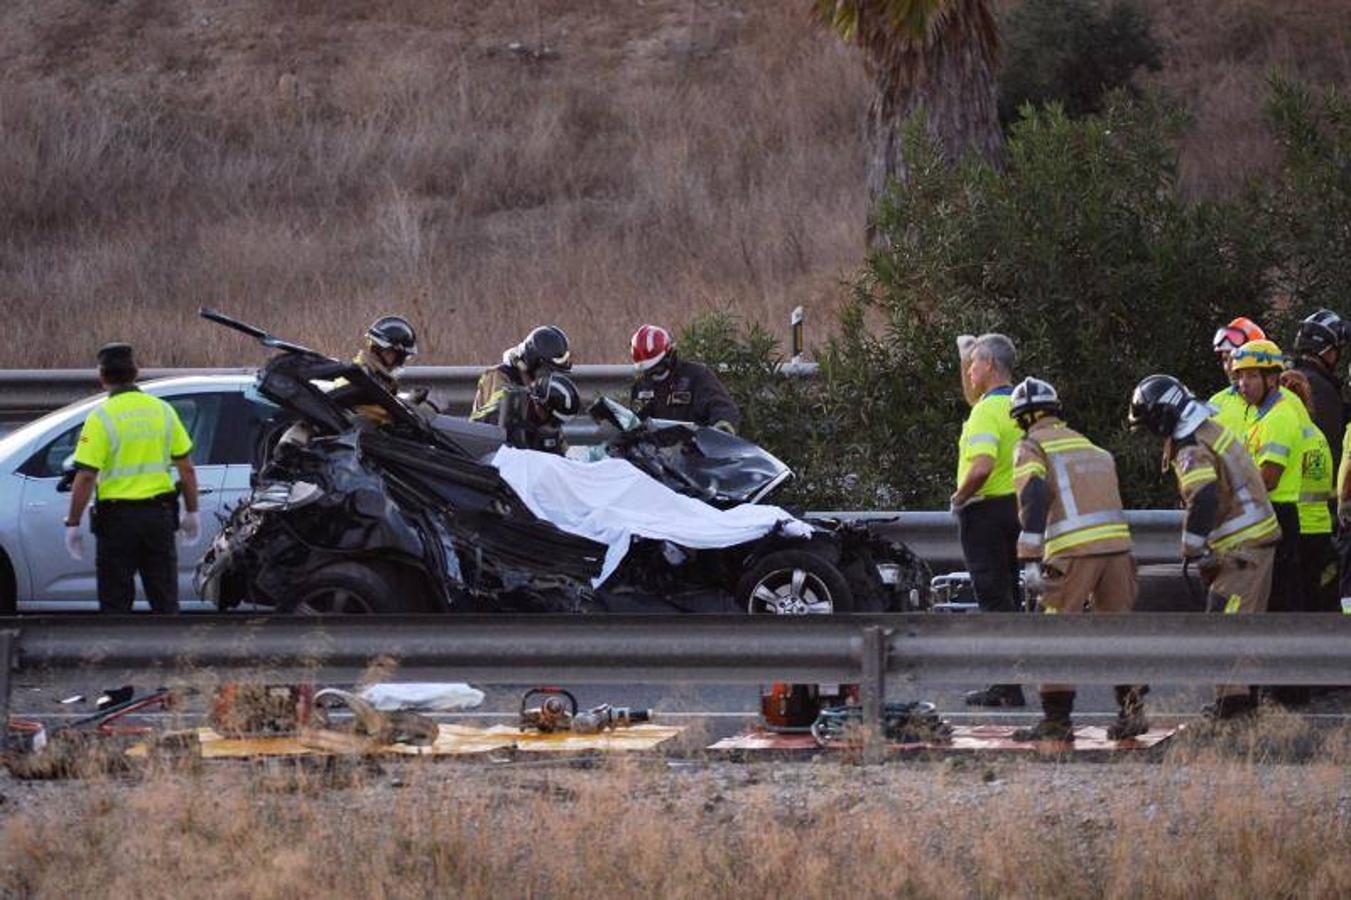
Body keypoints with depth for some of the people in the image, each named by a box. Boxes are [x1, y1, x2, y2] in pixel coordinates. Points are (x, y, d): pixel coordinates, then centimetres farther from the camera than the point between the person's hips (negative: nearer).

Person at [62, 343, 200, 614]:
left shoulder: (101, 417, -11)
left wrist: (73, 524, -8)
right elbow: (186, 469, 6)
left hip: (117, 518, -4)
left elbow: (85, 477, -15)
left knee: (115, 602, 4)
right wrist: (191, 512, 16)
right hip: (160, 515, 4)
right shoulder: (162, 411, 4)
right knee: (165, 600, 10)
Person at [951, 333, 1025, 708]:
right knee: (1005, 596, 14)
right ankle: (1005, 683, 18)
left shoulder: (987, 411, -19)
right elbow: (973, 396, 32)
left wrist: (960, 496, -15)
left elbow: (982, 467, -32)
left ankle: (1009, 686, -7)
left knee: (995, 597, -6)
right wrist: (965, 354, 24)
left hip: (985, 510, -9)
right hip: (1016, 508, 9)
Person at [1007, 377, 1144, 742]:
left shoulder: (1032, 447, 4)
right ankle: (1132, 711, 12)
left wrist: (1031, 560, -13)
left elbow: (1033, 497, -10)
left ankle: (1057, 719, -2)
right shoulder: (1087, 445, 25)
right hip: (1117, 542, 6)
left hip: (1074, 549, -6)